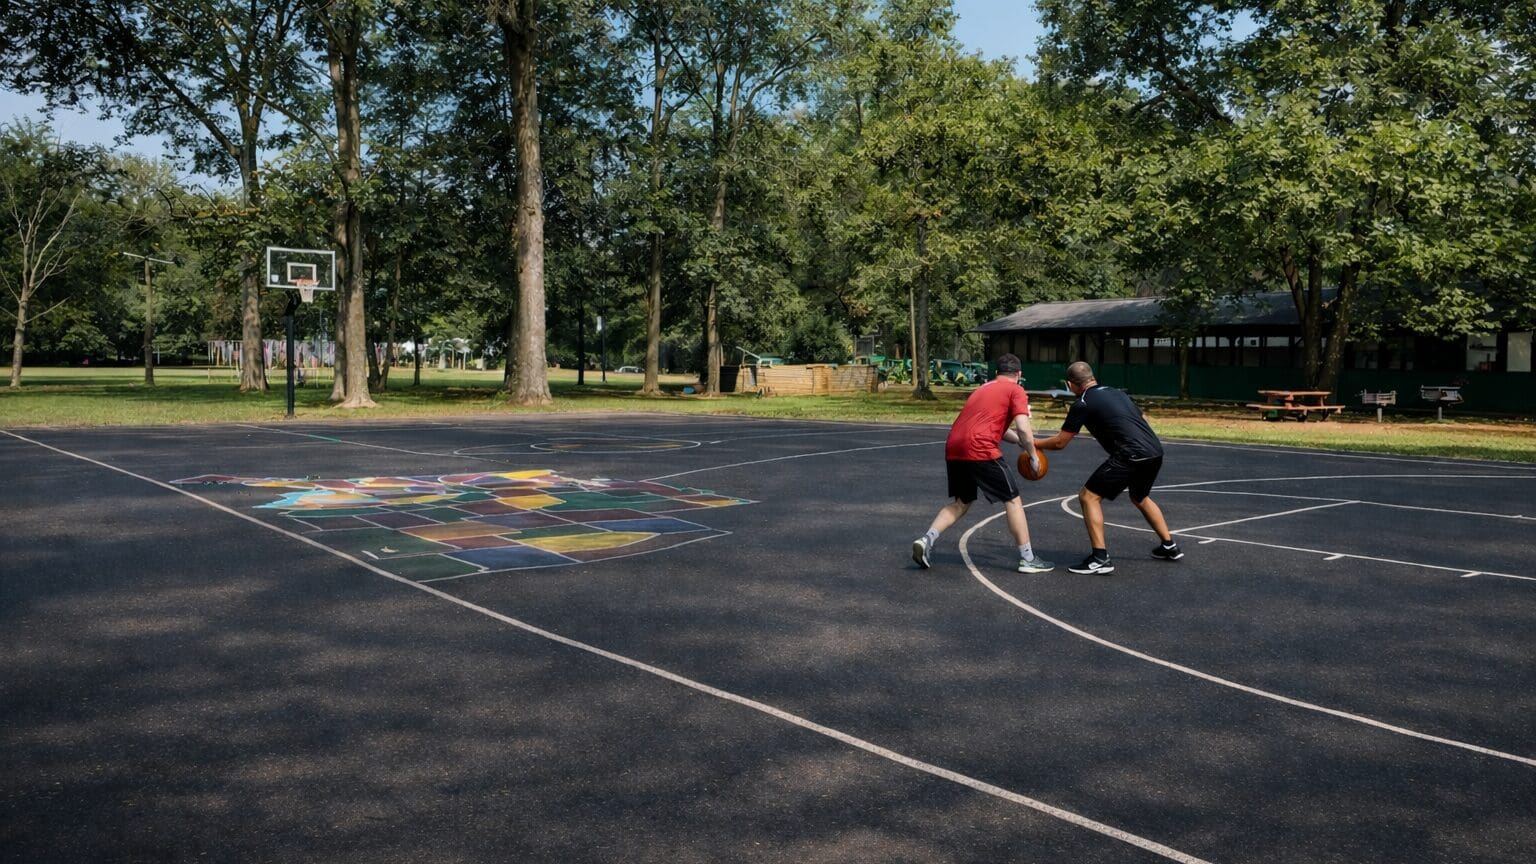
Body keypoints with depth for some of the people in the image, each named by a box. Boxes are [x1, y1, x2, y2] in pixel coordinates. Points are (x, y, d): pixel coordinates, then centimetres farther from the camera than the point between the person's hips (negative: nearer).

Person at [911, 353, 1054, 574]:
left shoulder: (984, 388, 28)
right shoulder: (1015, 390, 5)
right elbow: (1023, 428, -7)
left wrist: (1021, 442, 32)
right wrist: (1033, 455, 6)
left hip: (953, 448, 7)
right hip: (980, 450, -7)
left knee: (961, 502, 22)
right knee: (1013, 500, 7)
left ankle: (926, 539, 5)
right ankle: (1028, 559, 9)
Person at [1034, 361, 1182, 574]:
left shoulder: (1082, 404, 0)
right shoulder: (1115, 392, 20)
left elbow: (1059, 442, 4)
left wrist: (1033, 443, 20)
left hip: (1132, 456, -8)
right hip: (1155, 451, 8)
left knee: (1089, 496, 1)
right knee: (1140, 498, 33)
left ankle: (1100, 558, -6)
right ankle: (1170, 547, 39)